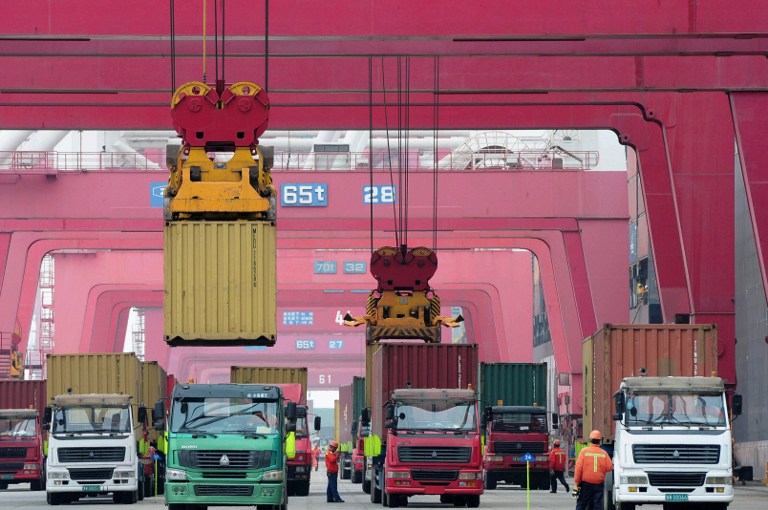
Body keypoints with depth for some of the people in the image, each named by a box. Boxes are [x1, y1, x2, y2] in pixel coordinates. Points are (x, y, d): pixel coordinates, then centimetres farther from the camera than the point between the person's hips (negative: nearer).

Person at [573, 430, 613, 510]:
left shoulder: (584, 451, -7)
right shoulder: (604, 453, -3)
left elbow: (578, 468, -9)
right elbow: (609, 467, -3)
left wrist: (576, 482, -3)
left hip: (586, 483, -1)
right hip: (599, 484, 1)